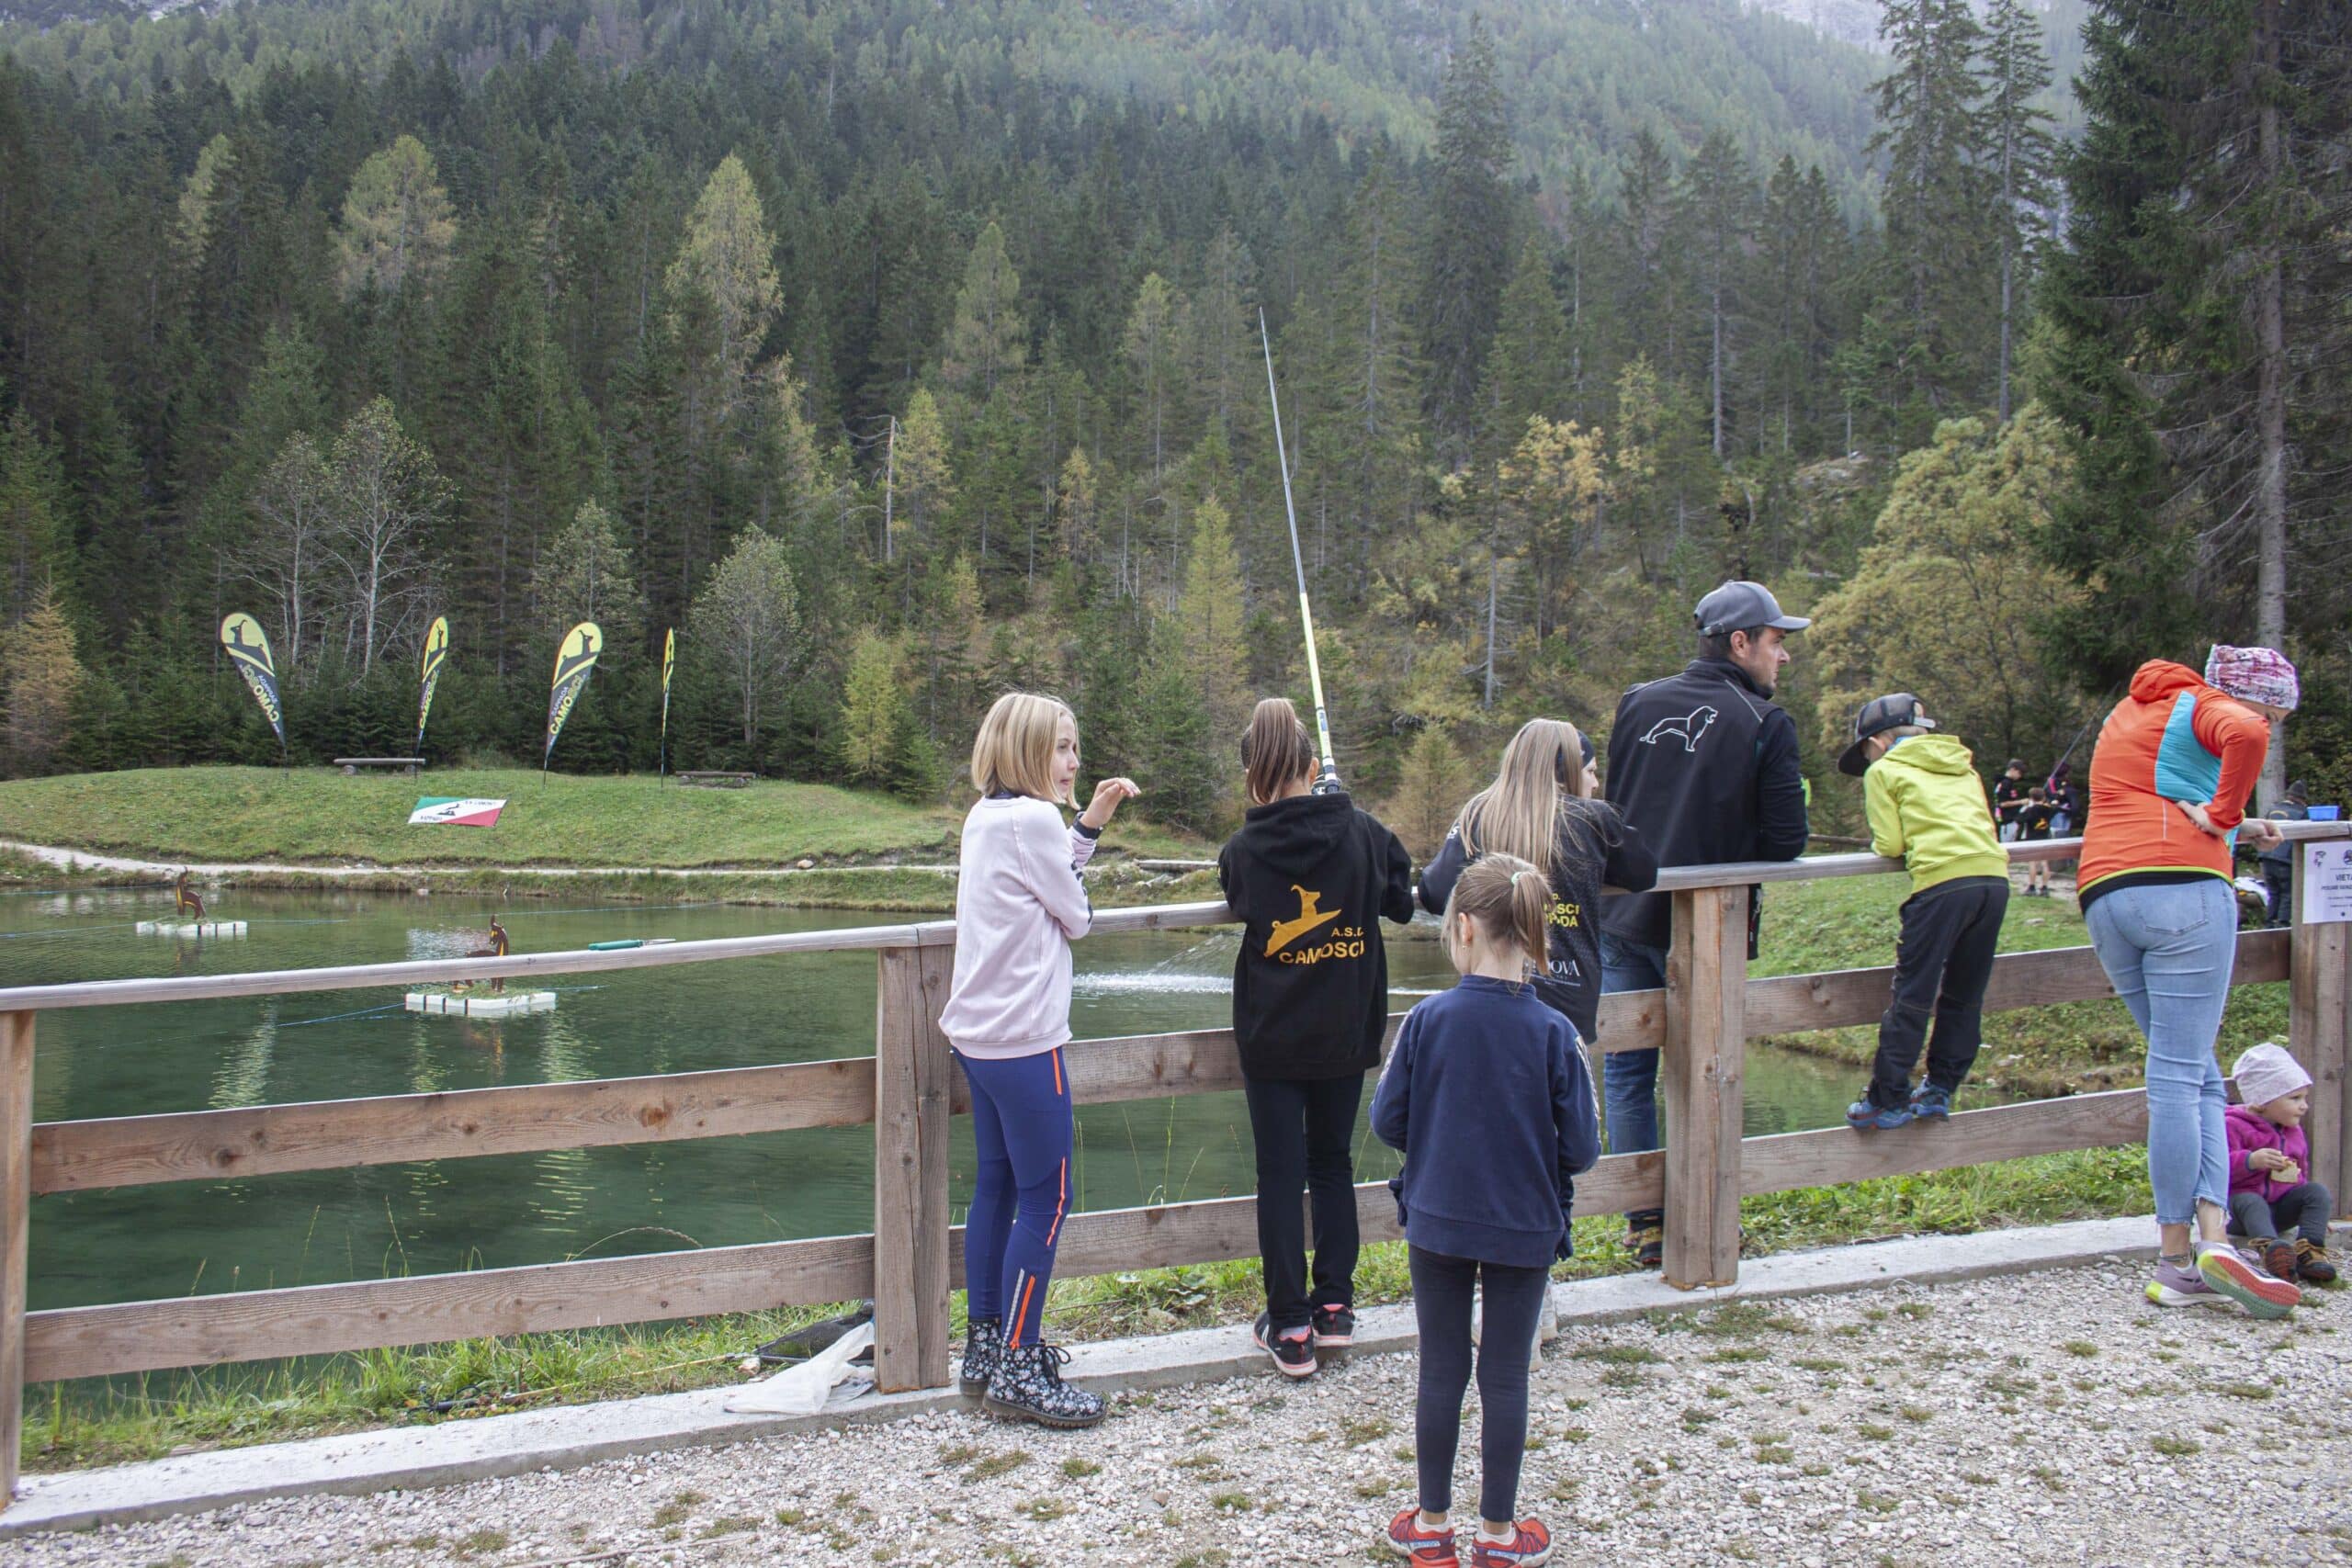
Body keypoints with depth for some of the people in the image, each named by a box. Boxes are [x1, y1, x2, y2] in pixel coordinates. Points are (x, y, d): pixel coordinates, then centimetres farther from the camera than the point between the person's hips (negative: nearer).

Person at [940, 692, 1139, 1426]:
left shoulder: (985, 817, 13)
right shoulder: (1031, 820, -16)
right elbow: (1076, 916, -7)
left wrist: (1089, 823, 13)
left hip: (979, 1032, 10)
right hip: (1022, 1038, -10)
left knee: (996, 1186, 15)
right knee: (1045, 1200, -4)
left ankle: (987, 1346, 23)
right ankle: (1015, 1370, 0)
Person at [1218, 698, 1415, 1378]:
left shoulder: (1240, 852, -12)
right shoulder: (1361, 831, -9)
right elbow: (1401, 903, 6)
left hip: (1271, 1037, -2)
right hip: (1346, 1033, 2)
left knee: (1280, 1173, 5)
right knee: (1333, 1161, 18)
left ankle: (1290, 1327, 6)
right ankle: (1335, 1306, 20)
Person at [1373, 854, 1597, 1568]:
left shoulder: (1427, 1021, -13)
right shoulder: (1552, 1032, -14)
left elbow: (1388, 1122, -7)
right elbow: (1580, 1149, -10)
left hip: (1437, 1221, 1)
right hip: (1525, 1228, 0)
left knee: (1442, 1370, 13)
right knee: (1505, 1376, 11)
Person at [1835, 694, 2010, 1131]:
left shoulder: (1883, 771, 10)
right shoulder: (1963, 767, 28)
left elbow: (1890, 844, 4)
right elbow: (1979, 825, 24)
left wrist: (1880, 844, 25)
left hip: (1943, 881, -6)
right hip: (1994, 877, 6)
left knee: (1911, 996, -2)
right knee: (1965, 995, 14)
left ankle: (1888, 1099, 0)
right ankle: (1940, 1090, 19)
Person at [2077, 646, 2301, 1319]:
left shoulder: (2129, 711, 31)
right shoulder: (2205, 705, 6)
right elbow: (2246, 735, -19)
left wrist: (2235, 829, 33)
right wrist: (2224, 814, -8)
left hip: (2103, 896, 7)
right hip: (2182, 888, -7)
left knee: (2194, 1075, 8)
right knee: (2181, 1074, -8)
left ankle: (2210, 1239, -2)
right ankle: (2182, 1256, -9)